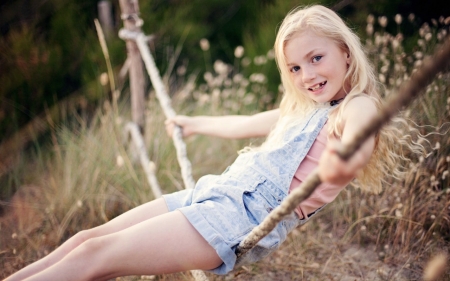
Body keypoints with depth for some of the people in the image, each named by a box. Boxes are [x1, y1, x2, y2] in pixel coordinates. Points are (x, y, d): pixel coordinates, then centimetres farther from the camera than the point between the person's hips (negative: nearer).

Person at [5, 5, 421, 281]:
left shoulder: (358, 107, -5)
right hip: (216, 192, 8)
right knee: (87, 239, -1)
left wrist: (339, 165, -54)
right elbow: (243, 125, 37)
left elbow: (357, 149, -29)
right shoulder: (297, 111, 21)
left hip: (248, 216, -8)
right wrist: (192, 123, 52)